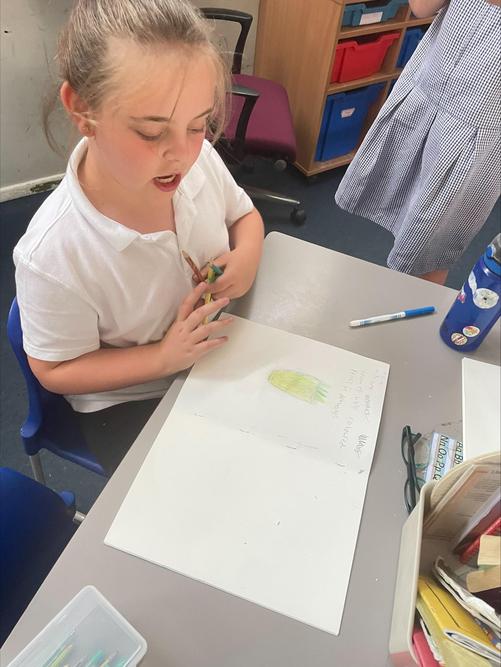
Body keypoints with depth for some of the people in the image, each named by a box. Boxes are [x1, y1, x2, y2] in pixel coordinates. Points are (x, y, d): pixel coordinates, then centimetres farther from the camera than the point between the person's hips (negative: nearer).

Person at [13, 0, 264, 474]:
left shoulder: (199, 159, -19)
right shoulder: (52, 256, -31)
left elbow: (243, 214, 3)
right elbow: (54, 371, -16)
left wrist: (246, 255, -20)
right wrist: (164, 359, -27)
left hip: (216, 356, 4)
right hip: (129, 400, -3)